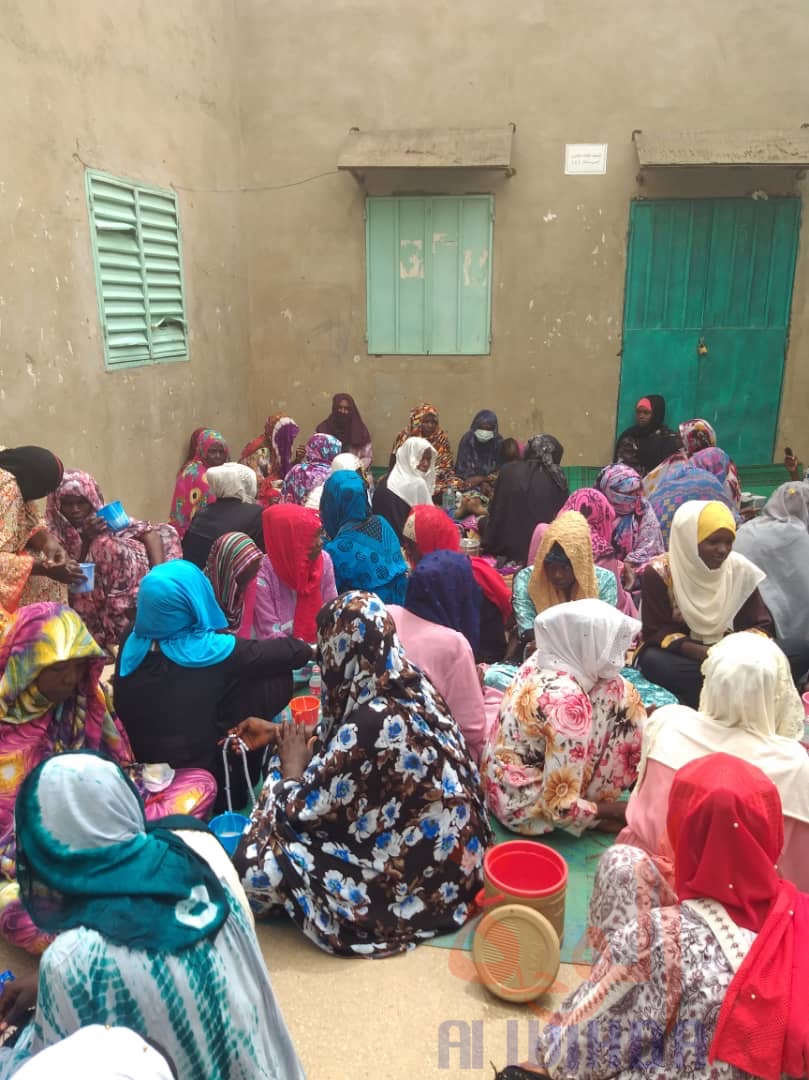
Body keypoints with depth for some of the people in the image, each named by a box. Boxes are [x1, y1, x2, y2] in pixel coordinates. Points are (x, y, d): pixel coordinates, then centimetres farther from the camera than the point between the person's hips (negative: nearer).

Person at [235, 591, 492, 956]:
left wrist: (292, 767, 0)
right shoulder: (413, 685, -5)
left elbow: (304, 811, -18)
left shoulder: (369, 724, -30)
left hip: (418, 876, -9)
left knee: (257, 867, -11)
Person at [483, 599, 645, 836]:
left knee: (618, 693, 5)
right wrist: (619, 811, -9)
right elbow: (560, 807, -24)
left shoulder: (540, 660, -5)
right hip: (523, 808, -8)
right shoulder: (568, 702, -29)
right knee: (619, 700, -10)